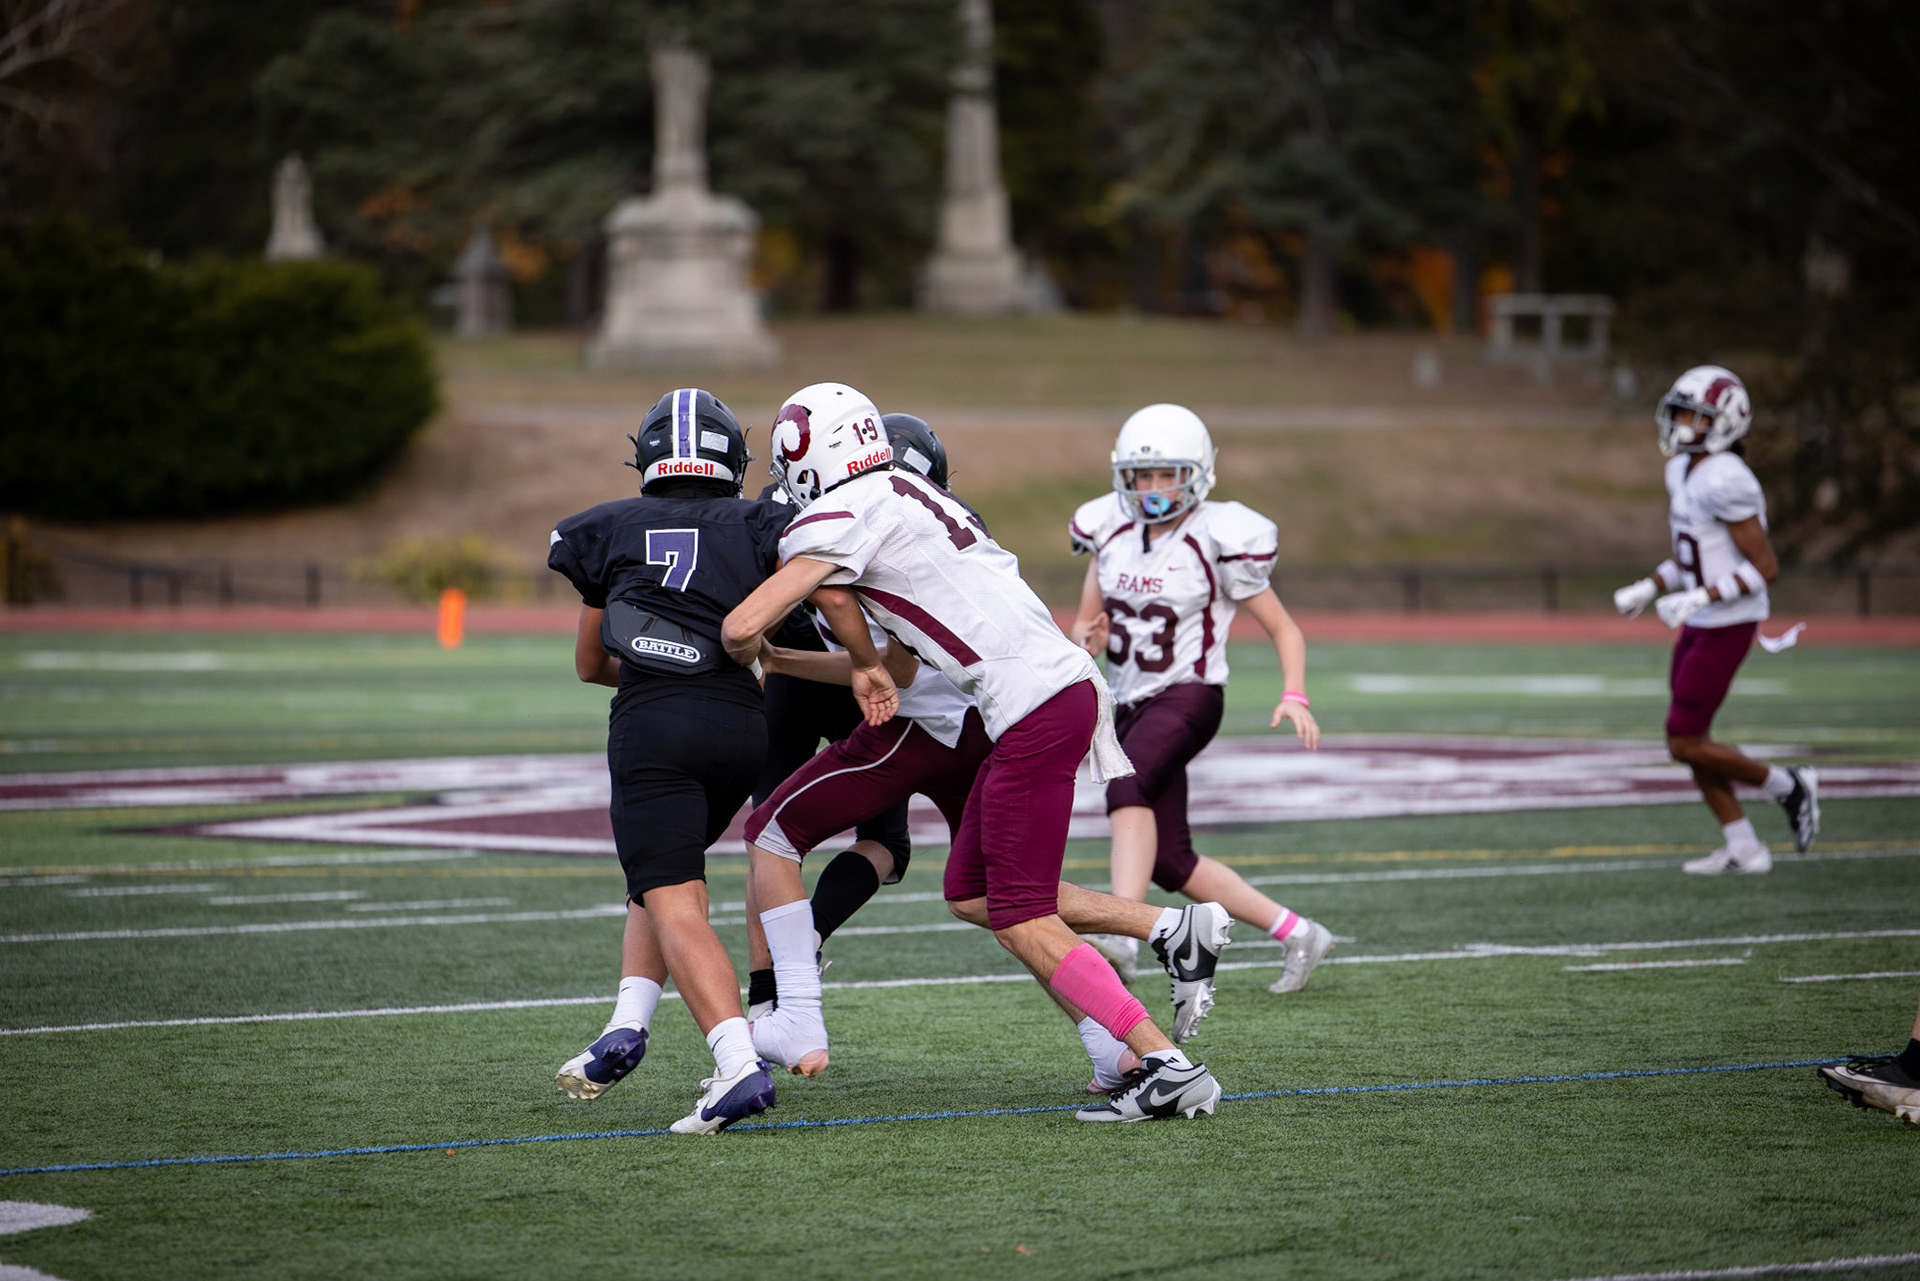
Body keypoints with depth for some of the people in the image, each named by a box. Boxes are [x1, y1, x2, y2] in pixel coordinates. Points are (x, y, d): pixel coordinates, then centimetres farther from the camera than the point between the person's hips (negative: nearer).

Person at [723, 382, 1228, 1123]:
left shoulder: (846, 515, -8)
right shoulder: (906, 497, 19)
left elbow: (742, 627, -10)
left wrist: (746, 658, 9)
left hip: (1035, 712, -9)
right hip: (1066, 685, 9)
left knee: (1019, 921, -5)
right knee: (970, 895, 15)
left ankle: (1168, 1067, -9)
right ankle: (1176, 931, 15)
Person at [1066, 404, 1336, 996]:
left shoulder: (1219, 541, -10)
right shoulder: (1110, 531, 4)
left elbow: (1284, 629, -2)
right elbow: (1086, 624, 13)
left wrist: (1294, 696, -18)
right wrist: (1087, 638, -11)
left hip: (1188, 696, -7)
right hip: (1132, 704, 7)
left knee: (1126, 785, -35)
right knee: (1172, 863, 6)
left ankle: (1123, 932, -48)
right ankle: (1297, 934, 21)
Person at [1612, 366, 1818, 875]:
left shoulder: (1725, 481, -23)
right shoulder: (1683, 471, 8)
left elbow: (1765, 568, -21)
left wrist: (1697, 600, -26)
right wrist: (1647, 590, 9)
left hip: (1726, 628, -9)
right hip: (1700, 624, 9)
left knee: (1685, 744, -5)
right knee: (1689, 740, 10)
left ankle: (1788, 786, 11)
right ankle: (1743, 848, 16)